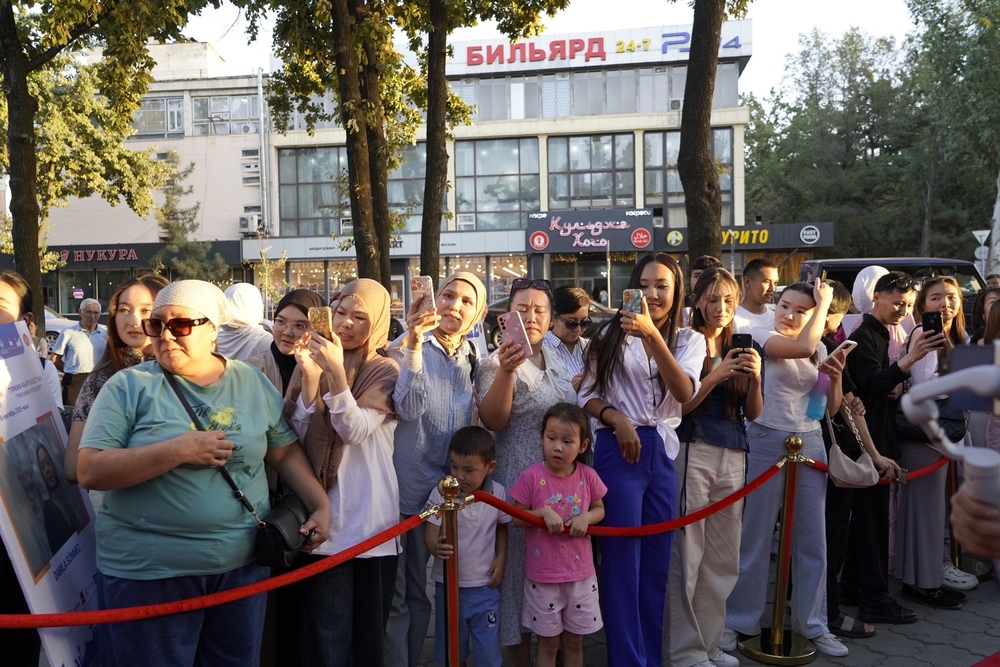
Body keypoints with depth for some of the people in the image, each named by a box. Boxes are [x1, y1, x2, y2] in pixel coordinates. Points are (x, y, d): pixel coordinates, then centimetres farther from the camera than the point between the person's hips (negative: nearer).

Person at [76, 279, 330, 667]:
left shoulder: (253, 383, 3)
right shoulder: (129, 386, -6)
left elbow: (286, 453, 8)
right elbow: (90, 471, -13)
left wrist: (321, 505, -2)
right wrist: (177, 450, -22)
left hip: (242, 565, 3)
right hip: (146, 573, -3)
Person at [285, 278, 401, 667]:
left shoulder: (385, 371, 1)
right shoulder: (314, 359, 7)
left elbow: (356, 431, -13)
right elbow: (299, 437, -1)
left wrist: (336, 372, -23)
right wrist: (310, 376, -12)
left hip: (370, 519, -1)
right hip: (322, 517, 1)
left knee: (368, 633, 10)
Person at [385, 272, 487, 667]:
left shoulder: (473, 360, 7)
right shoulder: (406, 348, -8)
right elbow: (409, 408, -23)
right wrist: (414, 346, -30)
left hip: (445, 489, 5)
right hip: (404, 488, -5)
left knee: (422, 591, 18)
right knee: (394, 594, 2)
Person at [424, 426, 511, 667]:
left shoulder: (498, 493, -8)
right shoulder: (440, 494, -14)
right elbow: (430, 535, -15)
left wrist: (501, 559, -3)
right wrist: (436, 547, -37)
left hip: (485, 585, 0)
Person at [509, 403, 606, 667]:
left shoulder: (588, 476, -6)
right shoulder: (531, 477, -13)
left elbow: (599, 509, 7)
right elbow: (518, 518, -6)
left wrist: (586, 518, -14)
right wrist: (543, 512, -23)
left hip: (581, 574, 2)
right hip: (542, 576, -2)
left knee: (574, 642, 18)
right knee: (548, 642, 13)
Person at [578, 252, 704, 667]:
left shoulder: (689, 340, 5)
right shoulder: (613, 334, 1)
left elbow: (685, 392, -15)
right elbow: (587, 395, 2)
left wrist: (653, 335, -26)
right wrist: (615, 417, -17)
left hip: (663, 454, 3)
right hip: (619, 451, -3)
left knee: (656, 562, 13)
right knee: (622, 561, 2)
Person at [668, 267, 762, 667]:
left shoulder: (741, 349, 14)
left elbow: (753, 413, 12)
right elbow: (677, 405, -8)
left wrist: (755, 379, -5)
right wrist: (716, 375, -17)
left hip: (733, 457, 6)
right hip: (693, 453, -5)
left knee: (723, 559, 10)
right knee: (687, 556, -3)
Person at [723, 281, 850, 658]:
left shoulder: (820, 350, 11)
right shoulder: (761, 337, -6)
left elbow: (830, 409, 13)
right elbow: (803, 347, -26)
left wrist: (836, 377, -5)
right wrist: (826, 303, -13)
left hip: (809, 444, 5)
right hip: (767, 442, -5)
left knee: (812, 539, 9)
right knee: (756, 536, 3)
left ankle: (812, 623, 25)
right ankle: (739, 620, 18)